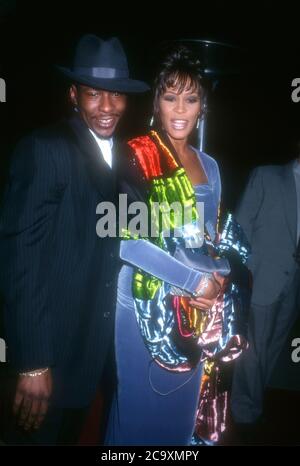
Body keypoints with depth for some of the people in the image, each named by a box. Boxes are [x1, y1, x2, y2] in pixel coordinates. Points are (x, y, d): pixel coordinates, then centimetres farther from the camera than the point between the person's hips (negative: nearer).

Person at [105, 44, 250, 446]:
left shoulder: (209, 166, 11)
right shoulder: (134, 157, -8)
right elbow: (127, 239, -17)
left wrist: (217, 278, -1)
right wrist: (192, 279, -17)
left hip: (198, 313, 6)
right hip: (146, 307, -5)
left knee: (183, 405, 17)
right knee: (140, 407, 6)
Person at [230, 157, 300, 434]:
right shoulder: (266, 176, -1)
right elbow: (241, 227, -3)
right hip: (262, 281, -4)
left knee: (271, 351, 15)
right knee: (253, 352, 6)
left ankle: (254, 403, 32)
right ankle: (247, 412, 23)